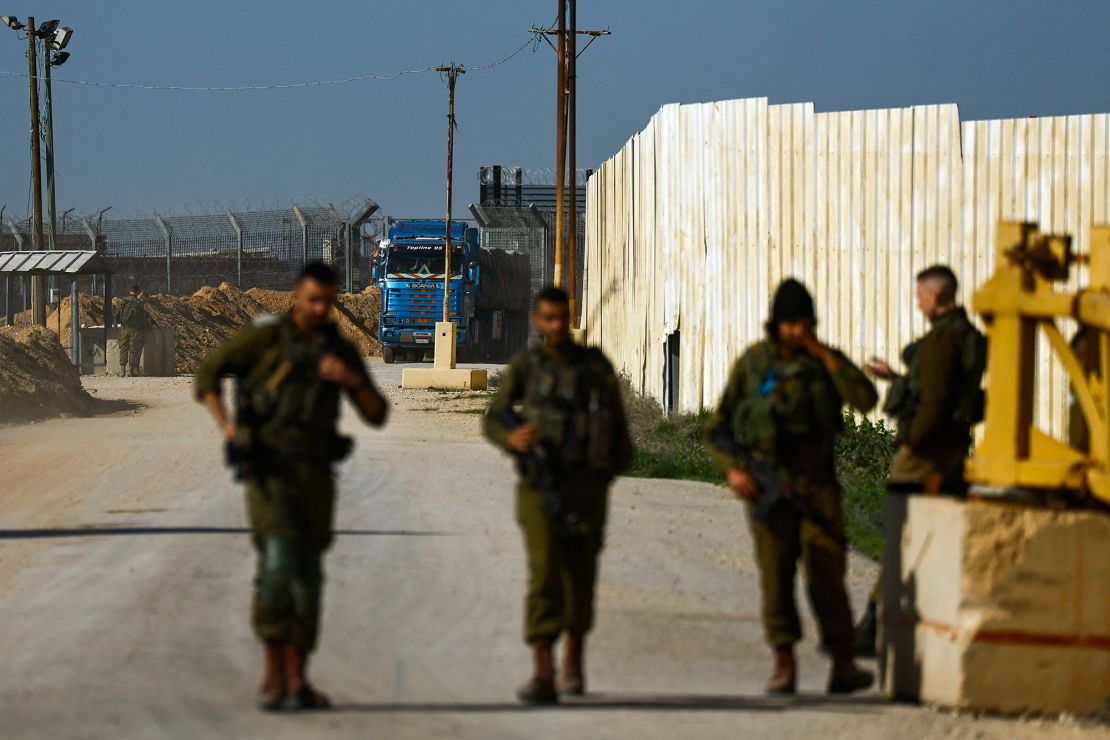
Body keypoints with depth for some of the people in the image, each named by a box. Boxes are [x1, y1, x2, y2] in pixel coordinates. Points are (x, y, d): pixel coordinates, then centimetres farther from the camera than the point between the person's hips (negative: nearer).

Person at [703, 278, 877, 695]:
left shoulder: (825, 361, 7)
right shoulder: (752, 363, 5)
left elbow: (865, 399, -11)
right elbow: (717, 428, 9)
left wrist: (824, 356, -11)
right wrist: (732, 468, -7)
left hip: (817, 484, 0)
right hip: (767, 485, 0)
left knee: (826, 572, -5)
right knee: (775, 574, -1)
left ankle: (842, 664, -5)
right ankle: (783, 665, 4)